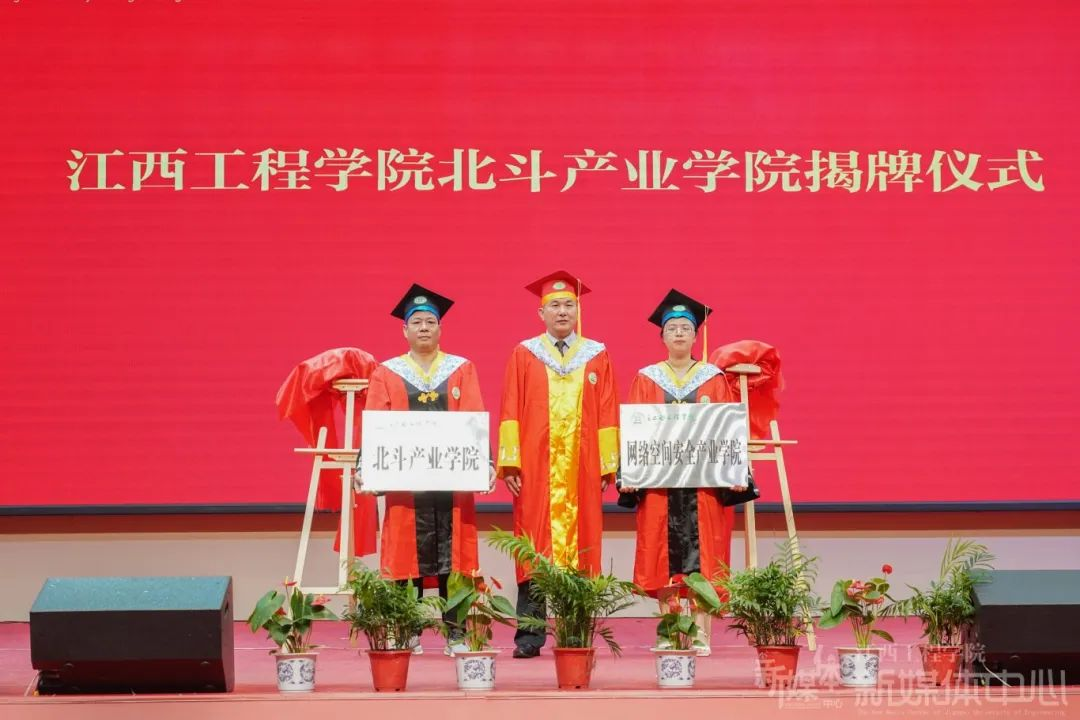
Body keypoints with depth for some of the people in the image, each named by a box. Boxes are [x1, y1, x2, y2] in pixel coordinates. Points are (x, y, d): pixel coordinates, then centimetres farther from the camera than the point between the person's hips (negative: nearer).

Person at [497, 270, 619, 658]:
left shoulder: (597, 356, 10)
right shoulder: (524, 355, 8)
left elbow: (607, 414, 8)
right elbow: (510, 412, 4)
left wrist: (607, 465, 1)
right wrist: (510, 463, -5)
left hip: (581, 467, 1)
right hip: (535, 467, -1)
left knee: (580, 548, -1)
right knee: (533, 550, -4)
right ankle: (529, 637, -3)